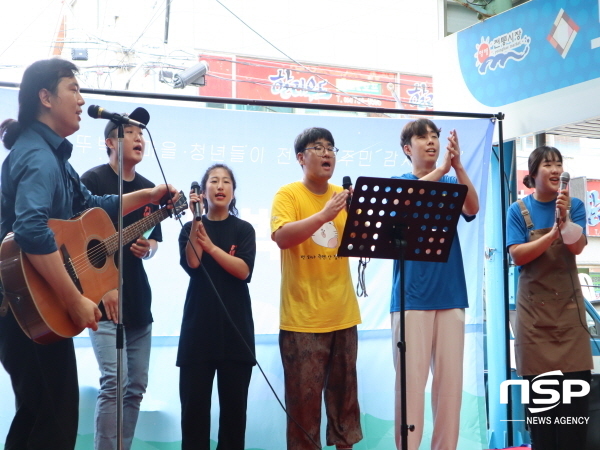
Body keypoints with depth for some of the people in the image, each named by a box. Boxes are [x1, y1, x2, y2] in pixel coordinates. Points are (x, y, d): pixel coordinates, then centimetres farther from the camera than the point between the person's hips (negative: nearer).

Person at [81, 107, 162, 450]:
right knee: (115, 382, -14)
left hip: (139, 300, 7)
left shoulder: (149, 189, 14)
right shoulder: (94, 180, -6)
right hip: (104, 297, -7)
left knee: (137, 387, 8)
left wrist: (148, 249, -5)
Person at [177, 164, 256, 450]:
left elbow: (244, 271, -8)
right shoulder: (191, 228, 9)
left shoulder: (244, 229, 8)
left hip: (235, 328, 0)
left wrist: (211, 246, -15)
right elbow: (191, 264, -10)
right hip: (198, 327, 0)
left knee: (234, 404, 2)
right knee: (194, 403, -3)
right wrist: (197, 219, -14)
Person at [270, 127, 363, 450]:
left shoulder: (344, 196, 10)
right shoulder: (288, 194, -3)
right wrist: (324, 214, -28)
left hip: (342, 314, 4)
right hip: (302, 317, -4)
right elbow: (282, 237, -19)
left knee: (344, 391, 11)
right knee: (304, 396, -1)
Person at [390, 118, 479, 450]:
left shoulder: (451, 184, 14)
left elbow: (472, 208, -6)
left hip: (451, 294, 3)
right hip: (411, 296, -3)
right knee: (411, 377, -6)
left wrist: (458, 166, -20)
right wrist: (442, 168, -24)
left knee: (451, 377, 2)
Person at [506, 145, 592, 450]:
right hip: (534, 308, -1)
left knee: (576, 388, -5)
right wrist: (553, 233, -20)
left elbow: (578, 247, -9)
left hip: (568, 305, 1)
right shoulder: (519, 210, 1)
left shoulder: (573, 205, 5)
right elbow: (517, 255, -9)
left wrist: (564, 218, -26)